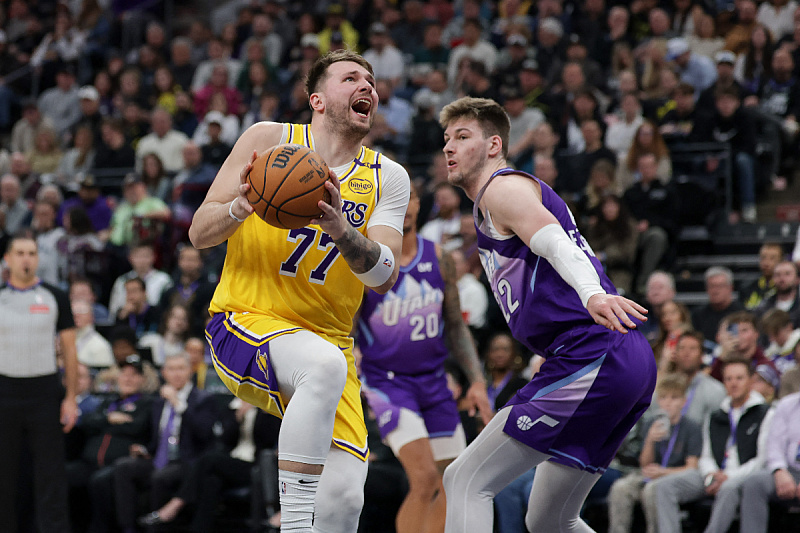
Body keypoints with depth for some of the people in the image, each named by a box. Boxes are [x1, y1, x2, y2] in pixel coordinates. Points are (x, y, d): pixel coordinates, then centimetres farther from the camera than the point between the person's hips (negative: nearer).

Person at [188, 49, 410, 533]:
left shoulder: (388, 179, 7)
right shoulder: (270, 140, 0)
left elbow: (384, 277, -7)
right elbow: (200, 234, -2)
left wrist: (341, 229, -26)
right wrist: (241, 207, -24)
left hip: (327, 337, 4)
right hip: (245, 324, -4)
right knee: (326, 365, -37)